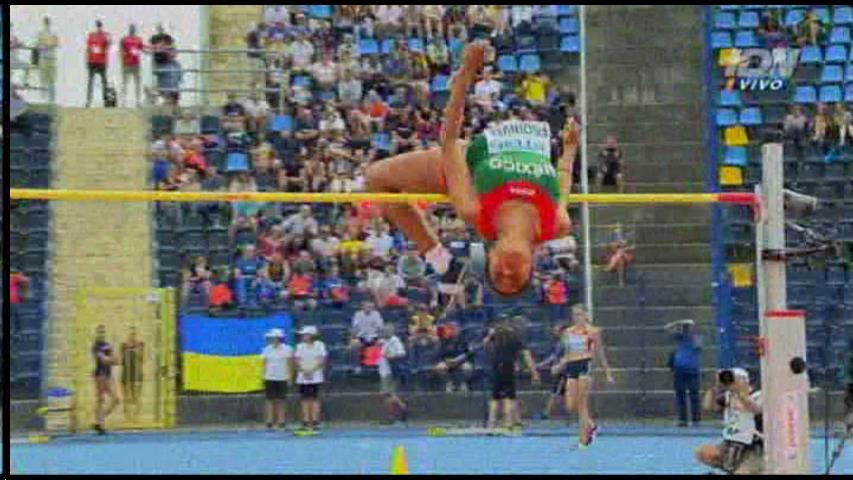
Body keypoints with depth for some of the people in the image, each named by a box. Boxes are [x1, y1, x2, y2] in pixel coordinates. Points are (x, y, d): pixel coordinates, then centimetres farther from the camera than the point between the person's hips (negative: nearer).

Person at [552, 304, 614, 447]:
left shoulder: (593, 332, 3)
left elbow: (600, 354, 9)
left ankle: (583, 439, -4)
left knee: (582, 404, -10)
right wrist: (559, 366, 5)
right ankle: (591, 426, 22)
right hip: (571, 366, 5)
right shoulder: (567, 332, 15)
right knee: (570, 406, -2)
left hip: (585, 365, -5)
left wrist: (607, 373, 11)